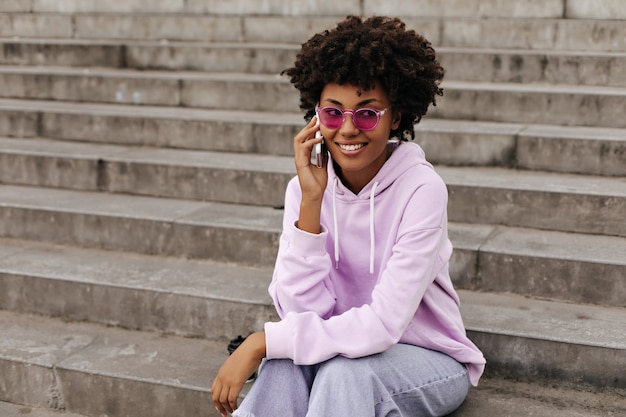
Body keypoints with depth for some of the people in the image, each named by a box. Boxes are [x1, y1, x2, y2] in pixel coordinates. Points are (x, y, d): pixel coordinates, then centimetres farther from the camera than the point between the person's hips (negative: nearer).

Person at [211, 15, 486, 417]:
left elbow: (384, 324, -27)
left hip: (429, 361, -3)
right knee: (286, 360, -29)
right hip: (343, 349, 3)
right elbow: (302, 309, -17)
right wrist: (311, 200, -25)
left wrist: (262, 341, -27)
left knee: (346, 370, -33)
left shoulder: (421, 189, -21)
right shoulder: (305, 188, -8)